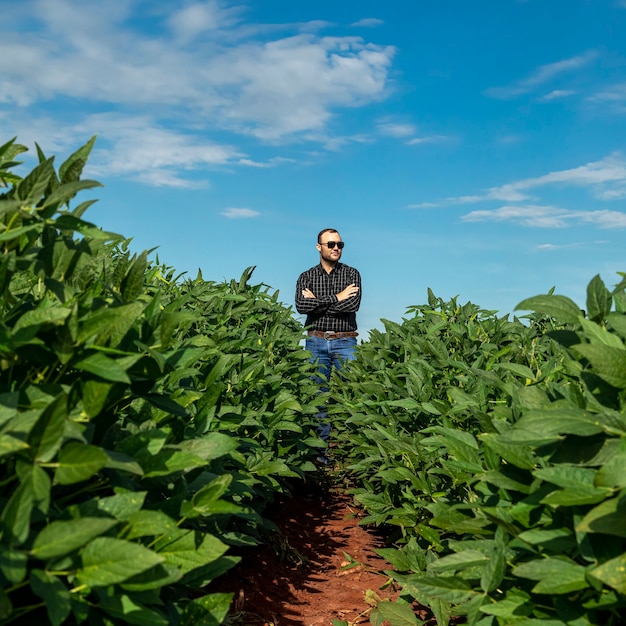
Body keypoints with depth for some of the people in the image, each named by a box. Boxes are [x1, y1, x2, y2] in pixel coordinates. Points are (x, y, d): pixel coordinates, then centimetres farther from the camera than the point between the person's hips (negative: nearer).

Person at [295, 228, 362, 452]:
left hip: (345, 342, -1)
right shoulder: (306, 277, 8)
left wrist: (317, 303, -9)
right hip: (316, 341, 1)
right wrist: (336, 298, -12)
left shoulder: (352, 274, 6)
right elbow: (301, 306, -10)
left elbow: (353, 304, -11)